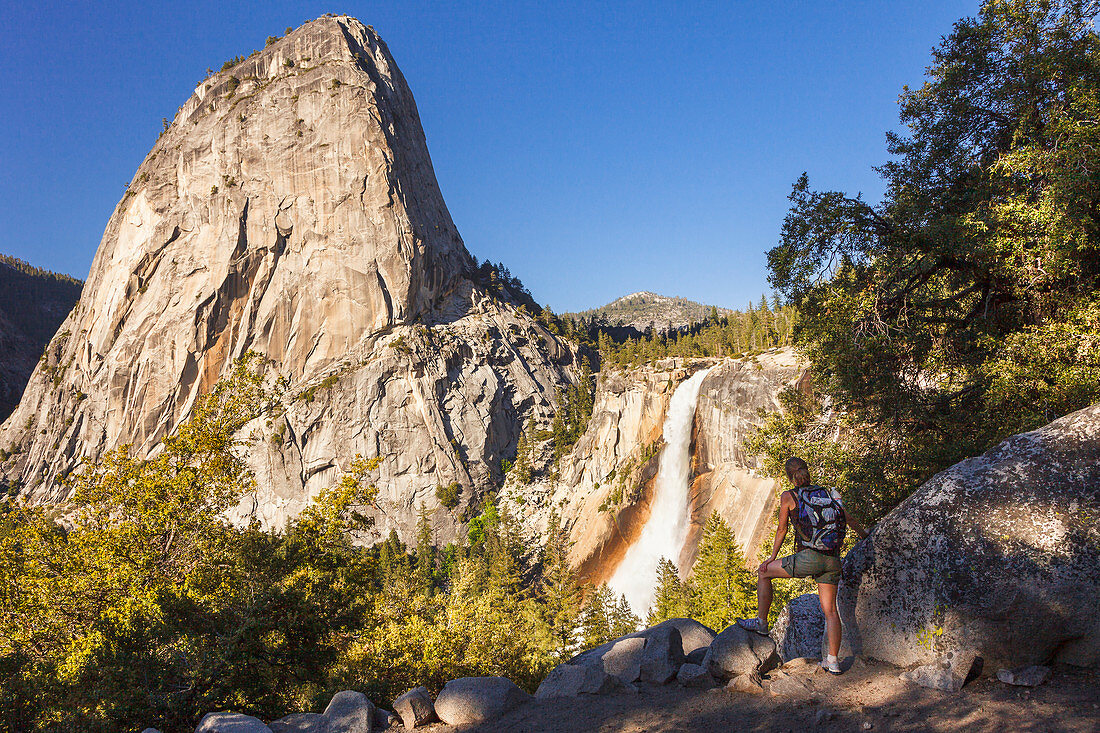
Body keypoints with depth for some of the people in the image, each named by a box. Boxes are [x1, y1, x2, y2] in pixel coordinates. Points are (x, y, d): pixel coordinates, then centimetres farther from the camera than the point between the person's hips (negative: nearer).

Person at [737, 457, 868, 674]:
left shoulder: (788, 497, 3)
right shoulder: (827, 494, 16)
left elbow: (782, 529, 9)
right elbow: (849, 518, 28)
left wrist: (772, 557, 20)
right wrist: (862, 532, 48)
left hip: (808, 558, -5)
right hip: (832, 561, 5)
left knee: (763, 572, 15)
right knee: (830, 611, 12)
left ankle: (761, 622, 20)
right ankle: (833, 660, 10)